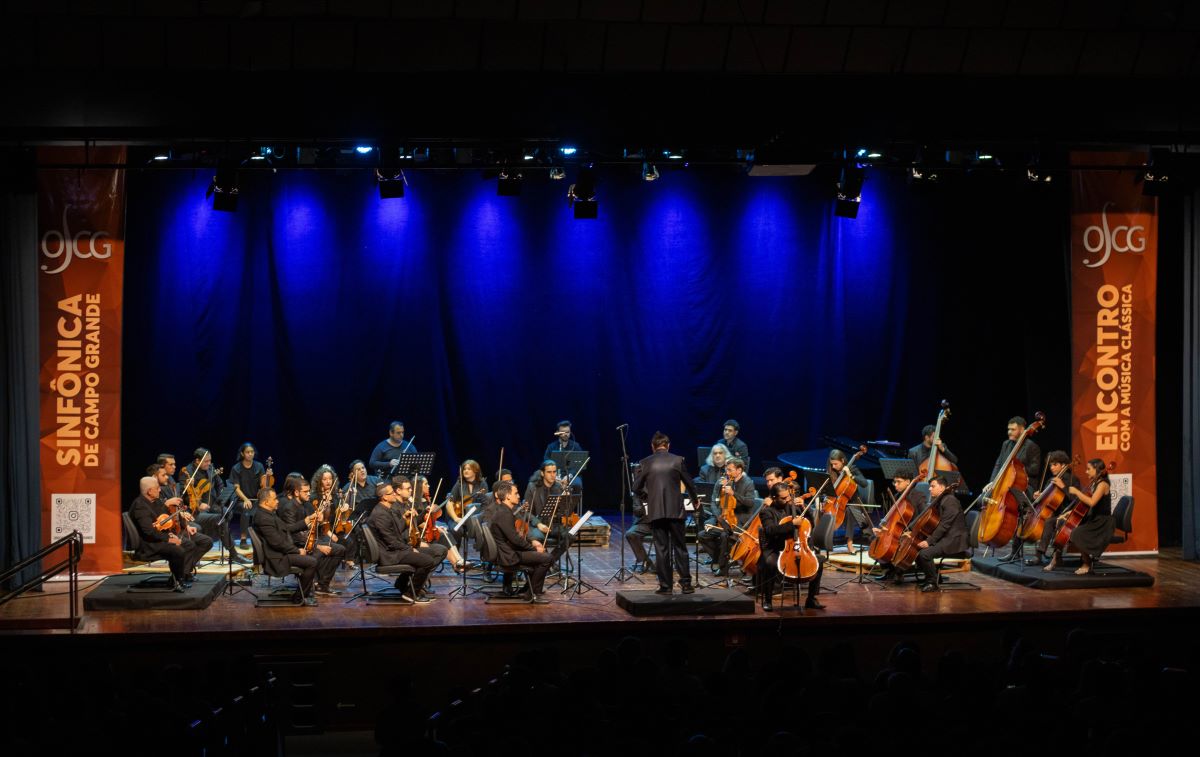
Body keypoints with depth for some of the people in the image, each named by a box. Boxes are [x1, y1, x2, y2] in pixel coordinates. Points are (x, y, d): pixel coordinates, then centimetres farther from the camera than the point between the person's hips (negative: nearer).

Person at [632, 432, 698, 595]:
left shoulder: (645, 463, 2)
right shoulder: (677, 460, 1)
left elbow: (636, 488, 3)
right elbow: (689, 484, 7)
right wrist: (695, 500, 26)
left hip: (655, 511, 0)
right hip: (675, 510, 0)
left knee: (661, 549, 3)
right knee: (679, 547, 8)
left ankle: (666, 585, 3)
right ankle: (686, 583, 7)